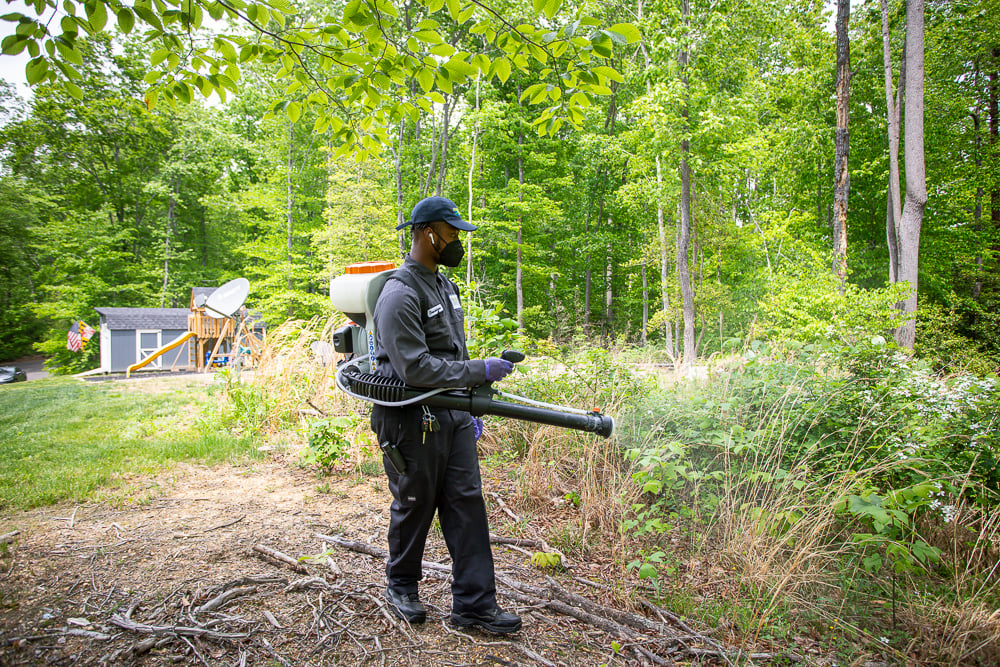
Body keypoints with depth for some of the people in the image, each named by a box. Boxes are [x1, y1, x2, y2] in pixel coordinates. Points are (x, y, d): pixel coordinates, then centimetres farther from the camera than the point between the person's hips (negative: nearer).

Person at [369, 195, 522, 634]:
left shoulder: (445, 286, 14)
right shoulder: (400, 295, -17)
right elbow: (415, 369, -25)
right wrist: (480, 371, -23)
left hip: (452, 414, 8)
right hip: (412, 419, -8)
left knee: (466, 503, 6)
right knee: (414, 506, 9)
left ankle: (474, 603, 15)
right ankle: (401, 587, 35)